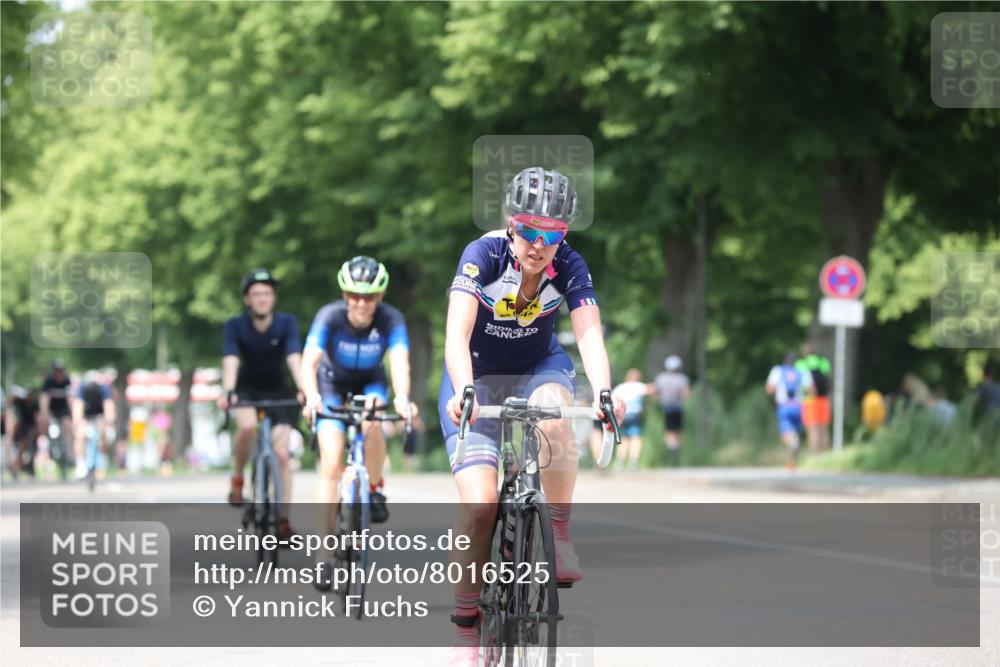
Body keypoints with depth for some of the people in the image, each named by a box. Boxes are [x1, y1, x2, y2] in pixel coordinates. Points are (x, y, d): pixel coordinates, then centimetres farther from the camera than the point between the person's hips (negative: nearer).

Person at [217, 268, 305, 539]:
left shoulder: (286, 323, -17)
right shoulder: (235, 326, -17)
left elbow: (294, 359, -29)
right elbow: (231, 361, -29)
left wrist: (304, 390, -45)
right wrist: (228, 392, -48)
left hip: (277, 390, 1)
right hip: (246, 389, -1)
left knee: (281, 453, -10)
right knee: (248, 425, -34)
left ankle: (284, 519, -4)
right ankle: (237, 480, -10)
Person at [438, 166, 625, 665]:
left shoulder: (570, 267, -18)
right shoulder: (484, 255, -25)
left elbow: (589, 334, -30)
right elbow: (456, 334, -35)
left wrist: (602, 392, -49)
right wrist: (463, 392, -53)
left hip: (538, 367, 2)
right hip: (478, 374, -2)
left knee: (553, 412, -36)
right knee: (479, 502, -17)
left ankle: (559, 536, -17)